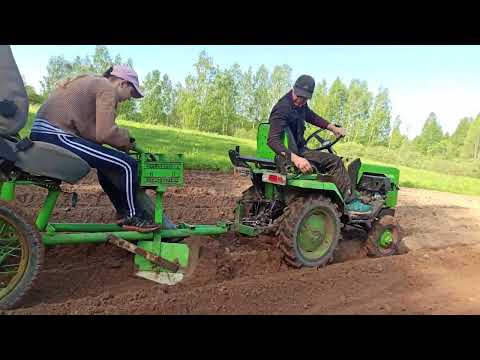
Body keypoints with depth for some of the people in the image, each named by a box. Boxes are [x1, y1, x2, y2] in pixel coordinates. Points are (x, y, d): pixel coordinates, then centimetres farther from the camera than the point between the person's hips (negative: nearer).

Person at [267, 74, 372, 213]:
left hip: (298, 150, 10)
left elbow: (311, 116, 24)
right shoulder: (282, 108, -24)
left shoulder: (300, 104, 4)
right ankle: (350, 202, -5)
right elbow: (273, 140, -35)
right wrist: (295, 158, -48)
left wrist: (333, 128, 11)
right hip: (289, 154, -10)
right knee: (335, 162, -12)